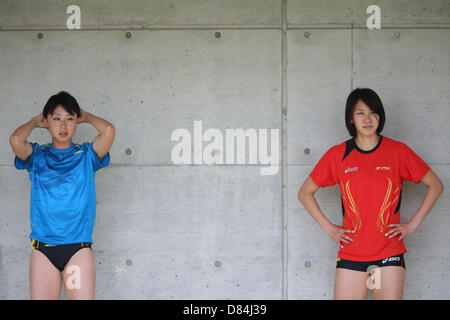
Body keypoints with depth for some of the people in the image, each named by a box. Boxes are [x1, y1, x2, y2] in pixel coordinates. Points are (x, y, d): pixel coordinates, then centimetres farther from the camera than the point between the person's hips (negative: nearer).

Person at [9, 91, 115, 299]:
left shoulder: (86, 155, 8)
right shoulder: (37, 155, 9)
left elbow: (109, 130, -11)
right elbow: (15, 139, -12)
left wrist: (86, 116, 9)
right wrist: (35, 122, 8)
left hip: (79, 248, -1)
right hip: (42, 247, 1)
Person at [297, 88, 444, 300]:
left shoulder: (398, 151, 2)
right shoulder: (337, 155, 3)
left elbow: (435, 185, 10)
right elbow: (305, 193, 13)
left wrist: (413, 224, 2)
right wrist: (328, 227, 4)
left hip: (389, 253, 0)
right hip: (351, 255, 1)